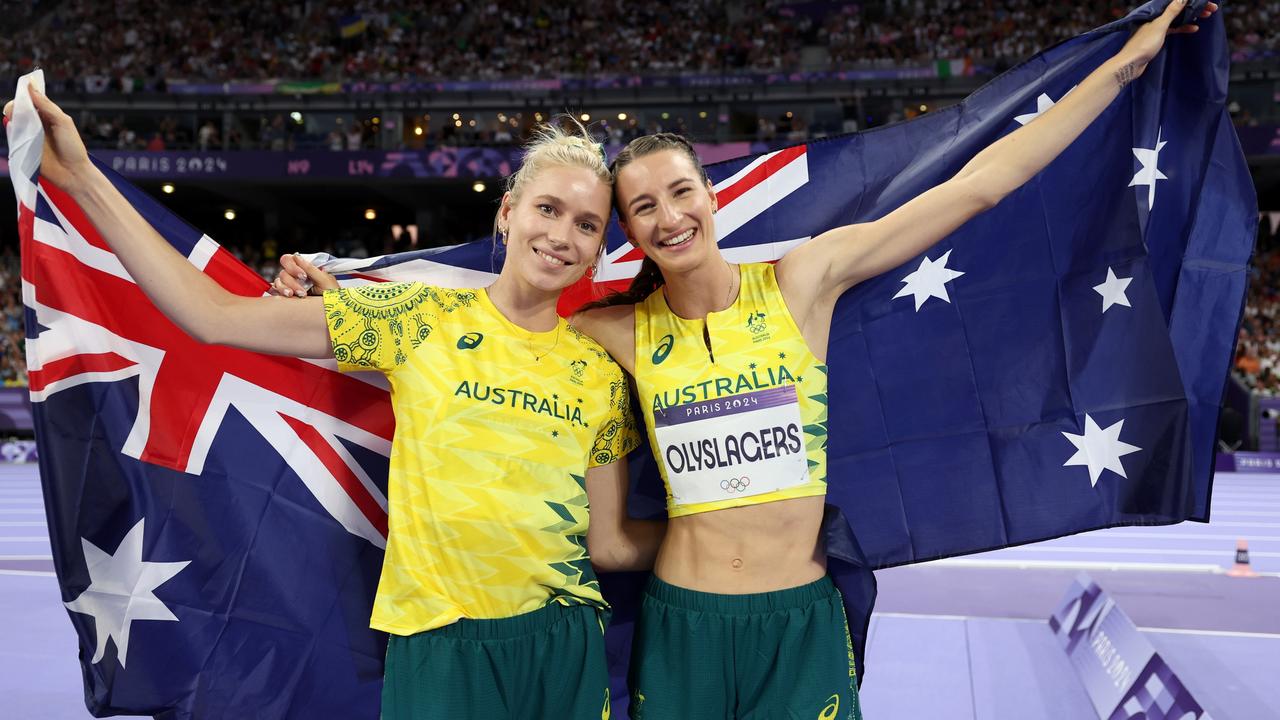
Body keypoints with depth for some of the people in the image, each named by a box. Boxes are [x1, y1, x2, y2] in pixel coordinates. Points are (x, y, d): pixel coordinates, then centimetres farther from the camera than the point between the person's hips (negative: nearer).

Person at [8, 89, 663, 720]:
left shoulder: (601, 374, 2)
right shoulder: (423, 318, -4)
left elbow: (608, 543, 7)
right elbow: (215, 316, -8)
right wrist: (81, 178, -9)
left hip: (562, 646, 3)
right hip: (437, 646, -2)